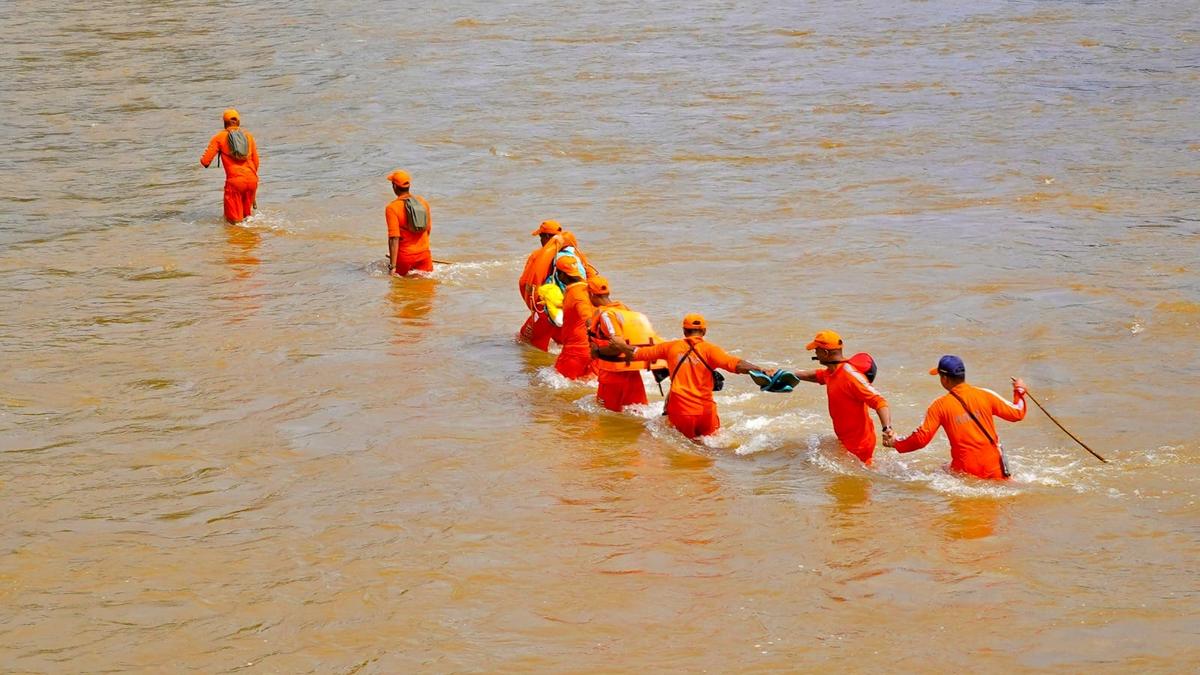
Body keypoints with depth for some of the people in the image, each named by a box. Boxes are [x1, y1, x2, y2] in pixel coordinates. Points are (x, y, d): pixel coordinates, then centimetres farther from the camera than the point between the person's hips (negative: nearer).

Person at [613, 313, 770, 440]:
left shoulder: (671, 347, 5)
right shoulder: (709, 349, -5)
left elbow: (635, 354, 14)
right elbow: (736, 365, -20)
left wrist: (622, 345, 33)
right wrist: (762, 371, -23)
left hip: (679, 412, 1)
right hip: (705, 412, -1)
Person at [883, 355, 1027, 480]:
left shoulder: (940, 406, -4)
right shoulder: (985, 395, 0)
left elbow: (921, 438, -4)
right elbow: (1017, 414, 8)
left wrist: (895, 443, 12)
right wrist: (1019, 391, 27)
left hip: (966, 469, -2)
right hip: (993, 466, 2)